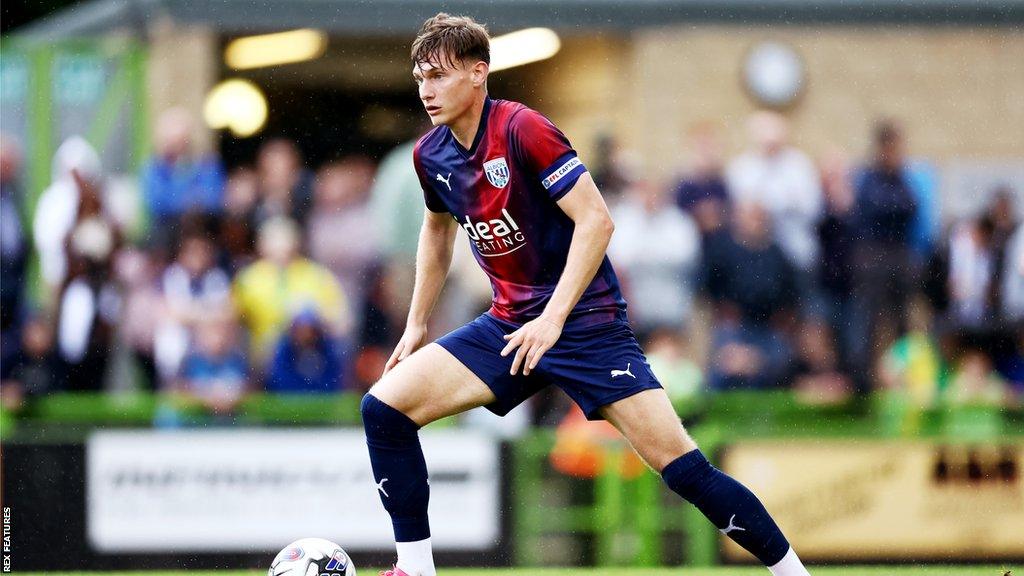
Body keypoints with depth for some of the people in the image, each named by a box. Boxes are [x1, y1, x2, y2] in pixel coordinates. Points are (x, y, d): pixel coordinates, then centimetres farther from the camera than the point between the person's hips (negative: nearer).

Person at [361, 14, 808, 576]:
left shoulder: (522, 130, -18)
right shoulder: (431, 156, 3)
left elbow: (596, 220, -21)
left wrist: (552, 318, -26)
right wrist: (416, 324, 23)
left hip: (585, 320, -6)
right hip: (508, 325, 6)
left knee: (679, 463, -14)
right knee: (384, 406, -9)